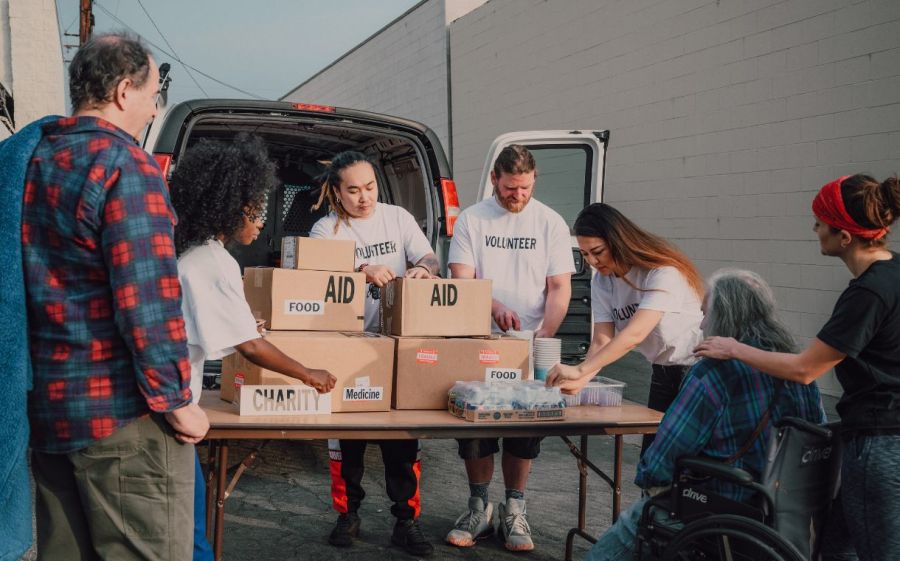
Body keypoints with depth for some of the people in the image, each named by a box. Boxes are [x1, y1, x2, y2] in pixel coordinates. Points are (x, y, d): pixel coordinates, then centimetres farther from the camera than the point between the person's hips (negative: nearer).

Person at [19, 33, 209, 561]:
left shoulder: (28, 161, 11)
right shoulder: (126, 166, -14)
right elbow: (147, 301, -21)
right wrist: (176, 402, -13)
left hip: (46, 409, 8)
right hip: (122, 417, -8)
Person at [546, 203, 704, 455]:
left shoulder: (663, 272, -26)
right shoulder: (602, 281, -3)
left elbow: (635, 334, -36)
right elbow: (602, 341, -10)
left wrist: (580, 370, -44)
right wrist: (580, 381, -29)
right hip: (663, 372, 7)